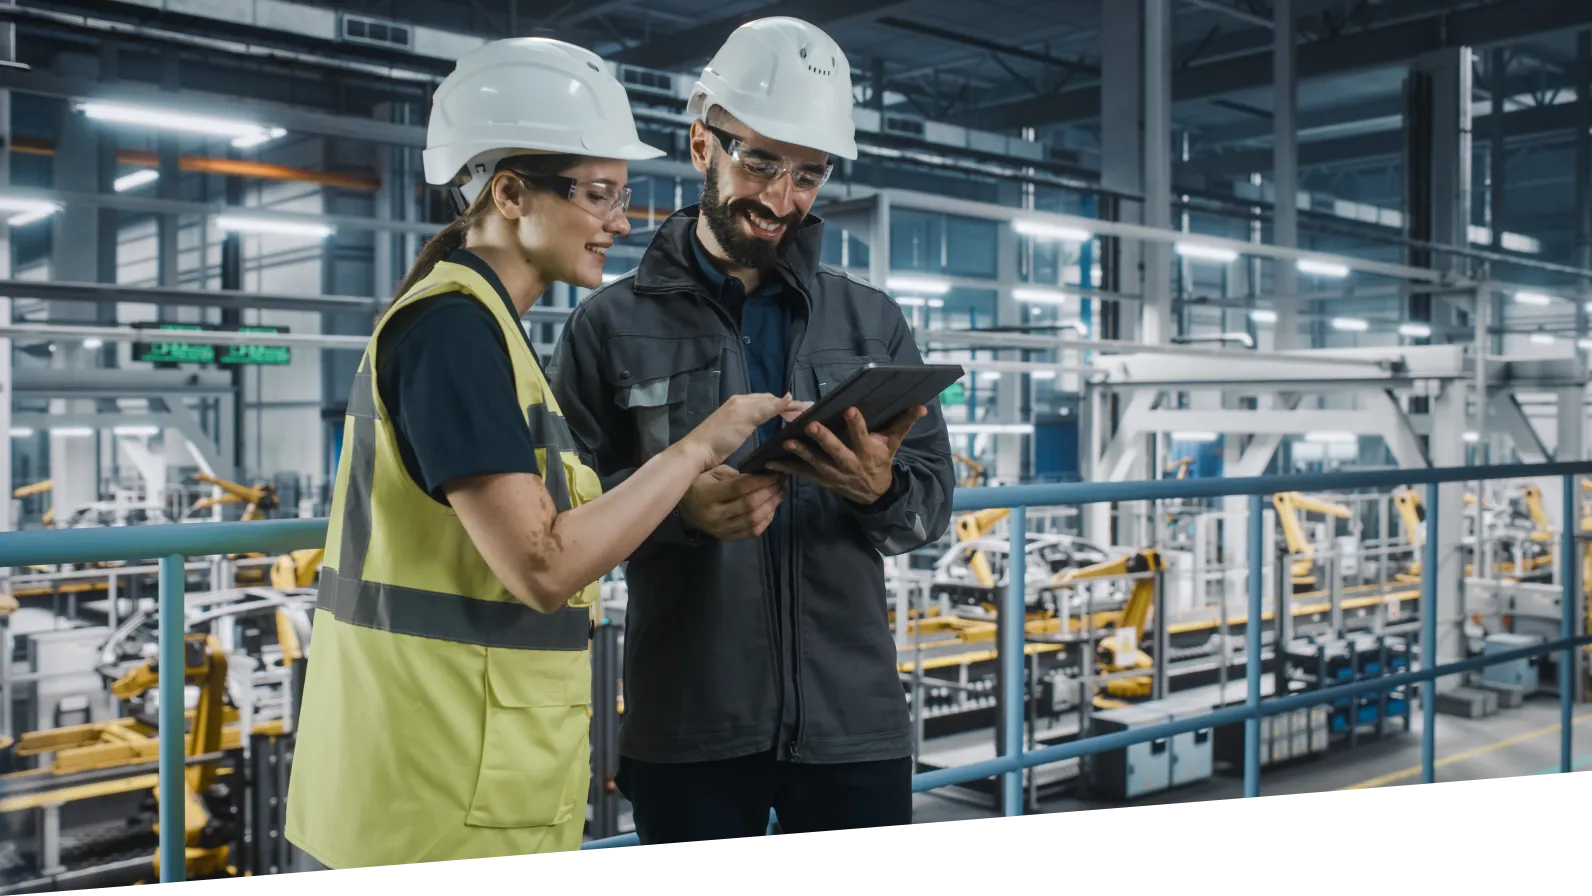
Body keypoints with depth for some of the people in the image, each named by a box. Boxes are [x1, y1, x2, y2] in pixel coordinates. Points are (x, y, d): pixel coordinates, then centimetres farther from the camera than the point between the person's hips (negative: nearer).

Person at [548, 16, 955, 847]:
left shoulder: (873, 321, 8)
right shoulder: (612, 325, 1)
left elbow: (935, 500, 6)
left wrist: (881, 489, -17)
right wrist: (679, 504, -21)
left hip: (854, 721, 2)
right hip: (686, 731, -2)